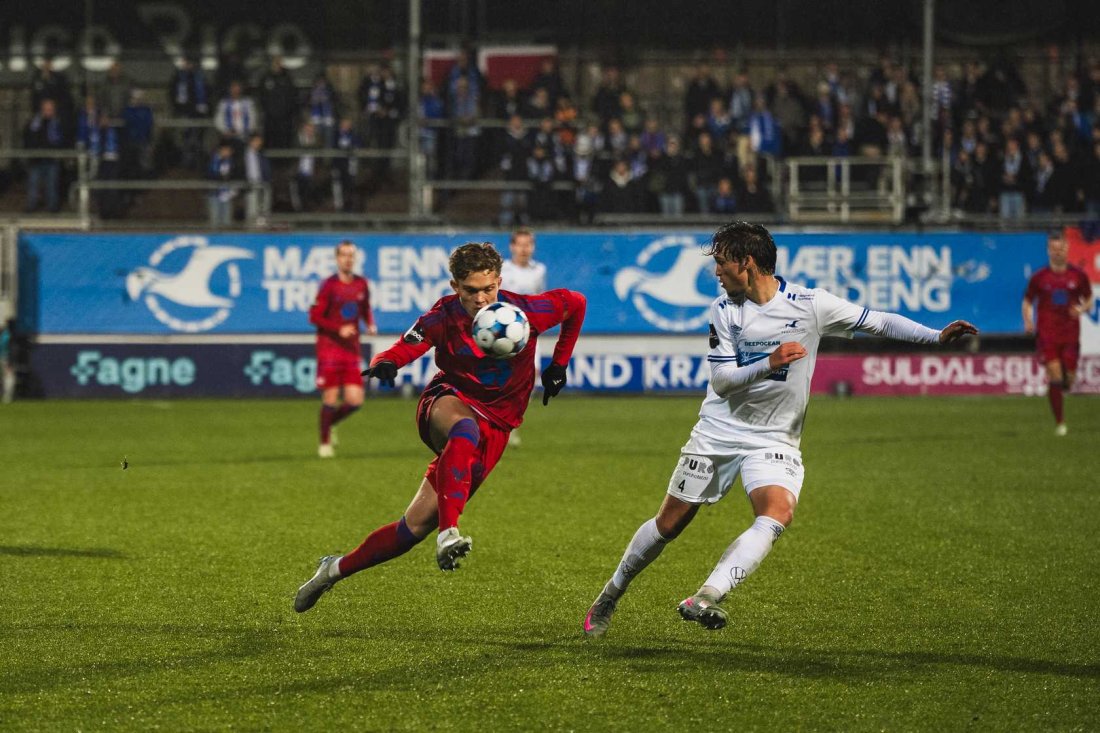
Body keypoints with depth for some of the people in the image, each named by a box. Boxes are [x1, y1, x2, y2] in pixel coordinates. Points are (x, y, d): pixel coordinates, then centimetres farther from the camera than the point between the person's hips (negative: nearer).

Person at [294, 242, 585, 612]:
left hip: (494, 426, 1)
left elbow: (575, 303, 8)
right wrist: (384, 364, -44)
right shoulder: (443, 317, -10)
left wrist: (559, 365, 16)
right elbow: (403, 348, -20)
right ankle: (449, 535, -52)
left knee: (417, 525, -7)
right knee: (466, 430, -43)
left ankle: (337, 569, 9)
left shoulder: (524, 312, -9)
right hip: (448, 401, -1)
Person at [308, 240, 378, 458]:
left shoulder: (362, 284, 8)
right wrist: (339, 329, -17)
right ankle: (325, 442, 11)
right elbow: (314, 316, -8)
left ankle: (329, 423, 24)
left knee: (355, 401, -3)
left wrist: (371, 324, 2)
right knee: (330, 398, -4)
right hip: (329, 348, -4)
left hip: (352, 349, 4)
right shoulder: (329, 285, -7)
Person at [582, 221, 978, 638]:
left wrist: (938, 336, -16)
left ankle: (706, 598, -37)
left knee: (778, 512, -29)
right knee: (670, 523, 5)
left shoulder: (810, 304, -10)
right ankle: (611, 595, 26)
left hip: (774, 440, -1)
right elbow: (721, 380, -9)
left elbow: (879, 322, -4)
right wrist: (769, 364, -26)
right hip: (719, 432, 1)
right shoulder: (724, 310, -4)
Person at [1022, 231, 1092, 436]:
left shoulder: (1078, 275, 4)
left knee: (1068, 379, -1)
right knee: (1054, 375, -13)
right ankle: (1060, 422, -5)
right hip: (1046, 333, -2)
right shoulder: (1039, 277, 1)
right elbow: (1027, 303, 10)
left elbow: (1088, 299, 15)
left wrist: (1082, 309, -8)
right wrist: (1028, 322, -8)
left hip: (1070, 334, 2)